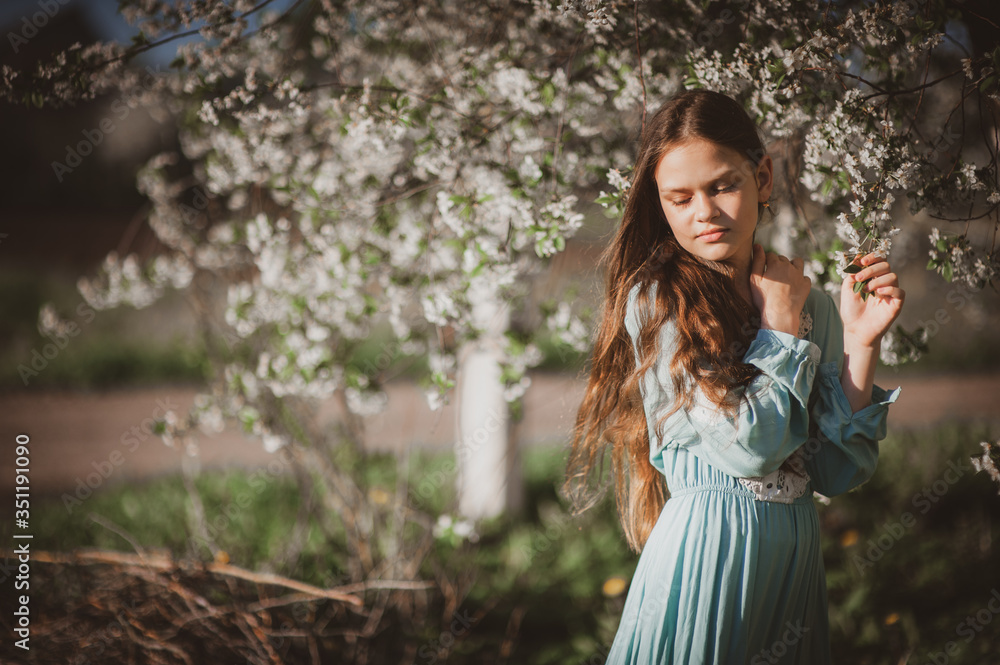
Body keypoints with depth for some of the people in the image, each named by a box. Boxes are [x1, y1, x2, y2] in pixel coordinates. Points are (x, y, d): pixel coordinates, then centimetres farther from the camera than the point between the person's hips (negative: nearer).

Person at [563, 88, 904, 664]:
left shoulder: (811, 303, 5)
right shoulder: (655, 302, -10)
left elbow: (839, 471, 0)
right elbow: (747, 446, -18)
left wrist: (861, 344, -8)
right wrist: (780, 329, -8)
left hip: (796, 549, 5)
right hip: (706, 547, -5)